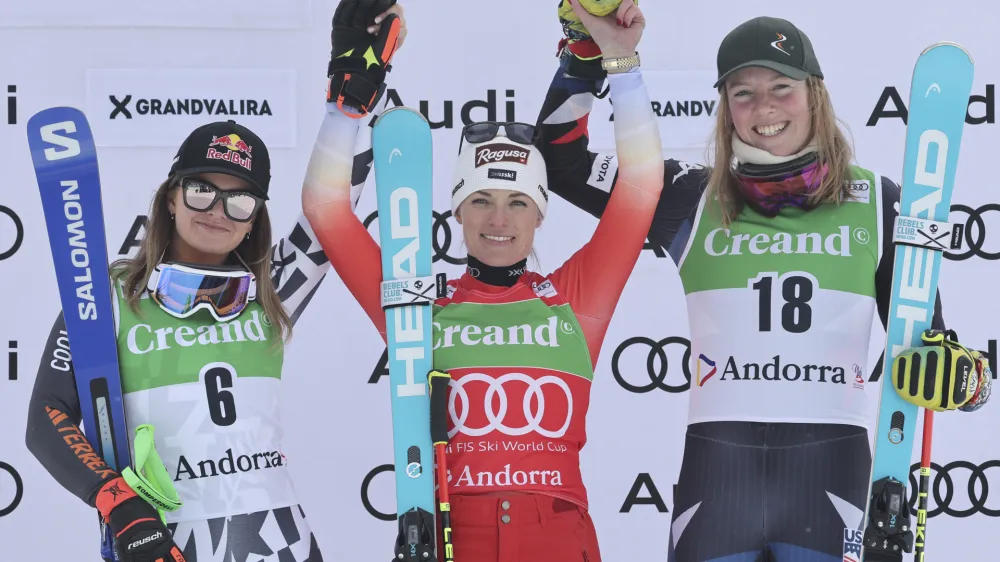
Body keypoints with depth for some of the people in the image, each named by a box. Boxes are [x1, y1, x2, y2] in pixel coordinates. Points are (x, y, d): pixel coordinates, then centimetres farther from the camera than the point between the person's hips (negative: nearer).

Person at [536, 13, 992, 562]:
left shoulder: (876, 202, 6)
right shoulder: (690, 198, 6)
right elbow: (558, 159, 10)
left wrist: (958, 375, -12)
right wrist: (586, 51, 0)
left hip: (832, 475, 0)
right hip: (716, 473, 0)